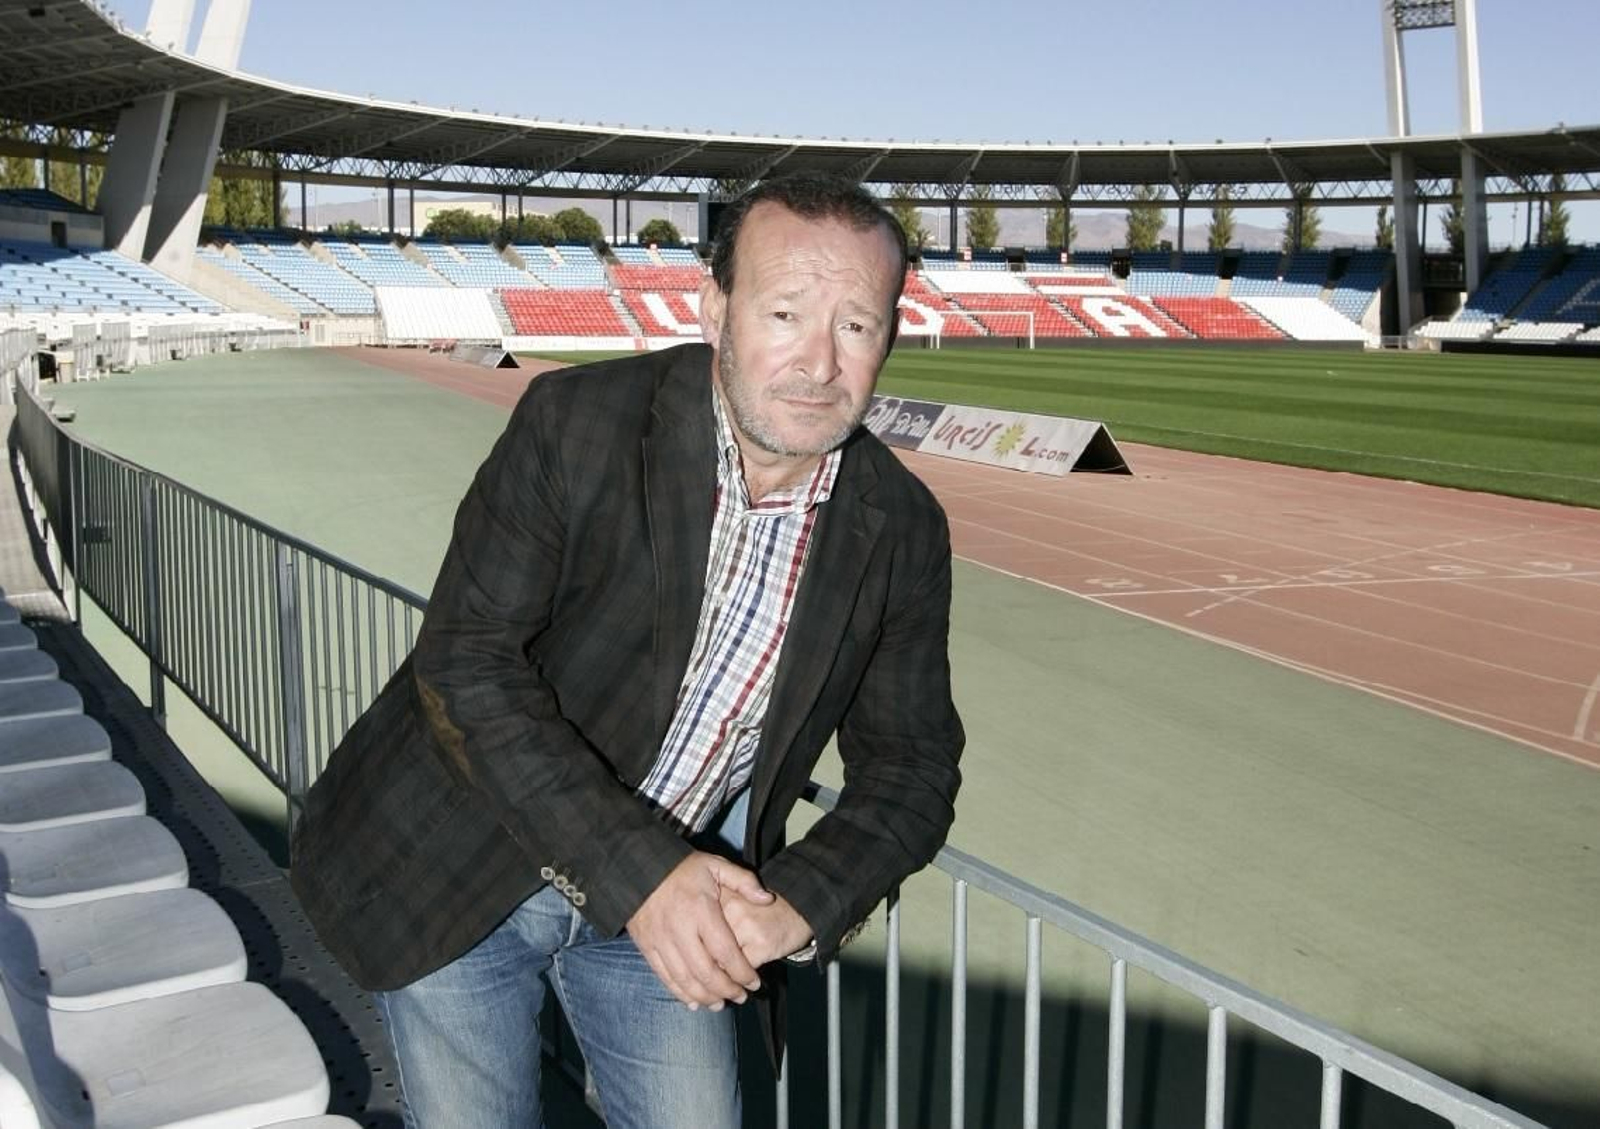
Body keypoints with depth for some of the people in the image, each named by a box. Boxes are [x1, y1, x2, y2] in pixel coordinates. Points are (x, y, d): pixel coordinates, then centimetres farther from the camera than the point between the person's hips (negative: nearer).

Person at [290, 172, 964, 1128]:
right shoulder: (577, 424, -21)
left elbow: (913, 767, -3)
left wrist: (800, 904, -21)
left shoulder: (903, 532, -9)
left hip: (679, 888, 3)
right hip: (462, 870, -2)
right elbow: (466, 665, -23)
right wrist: (638, 871, -29)